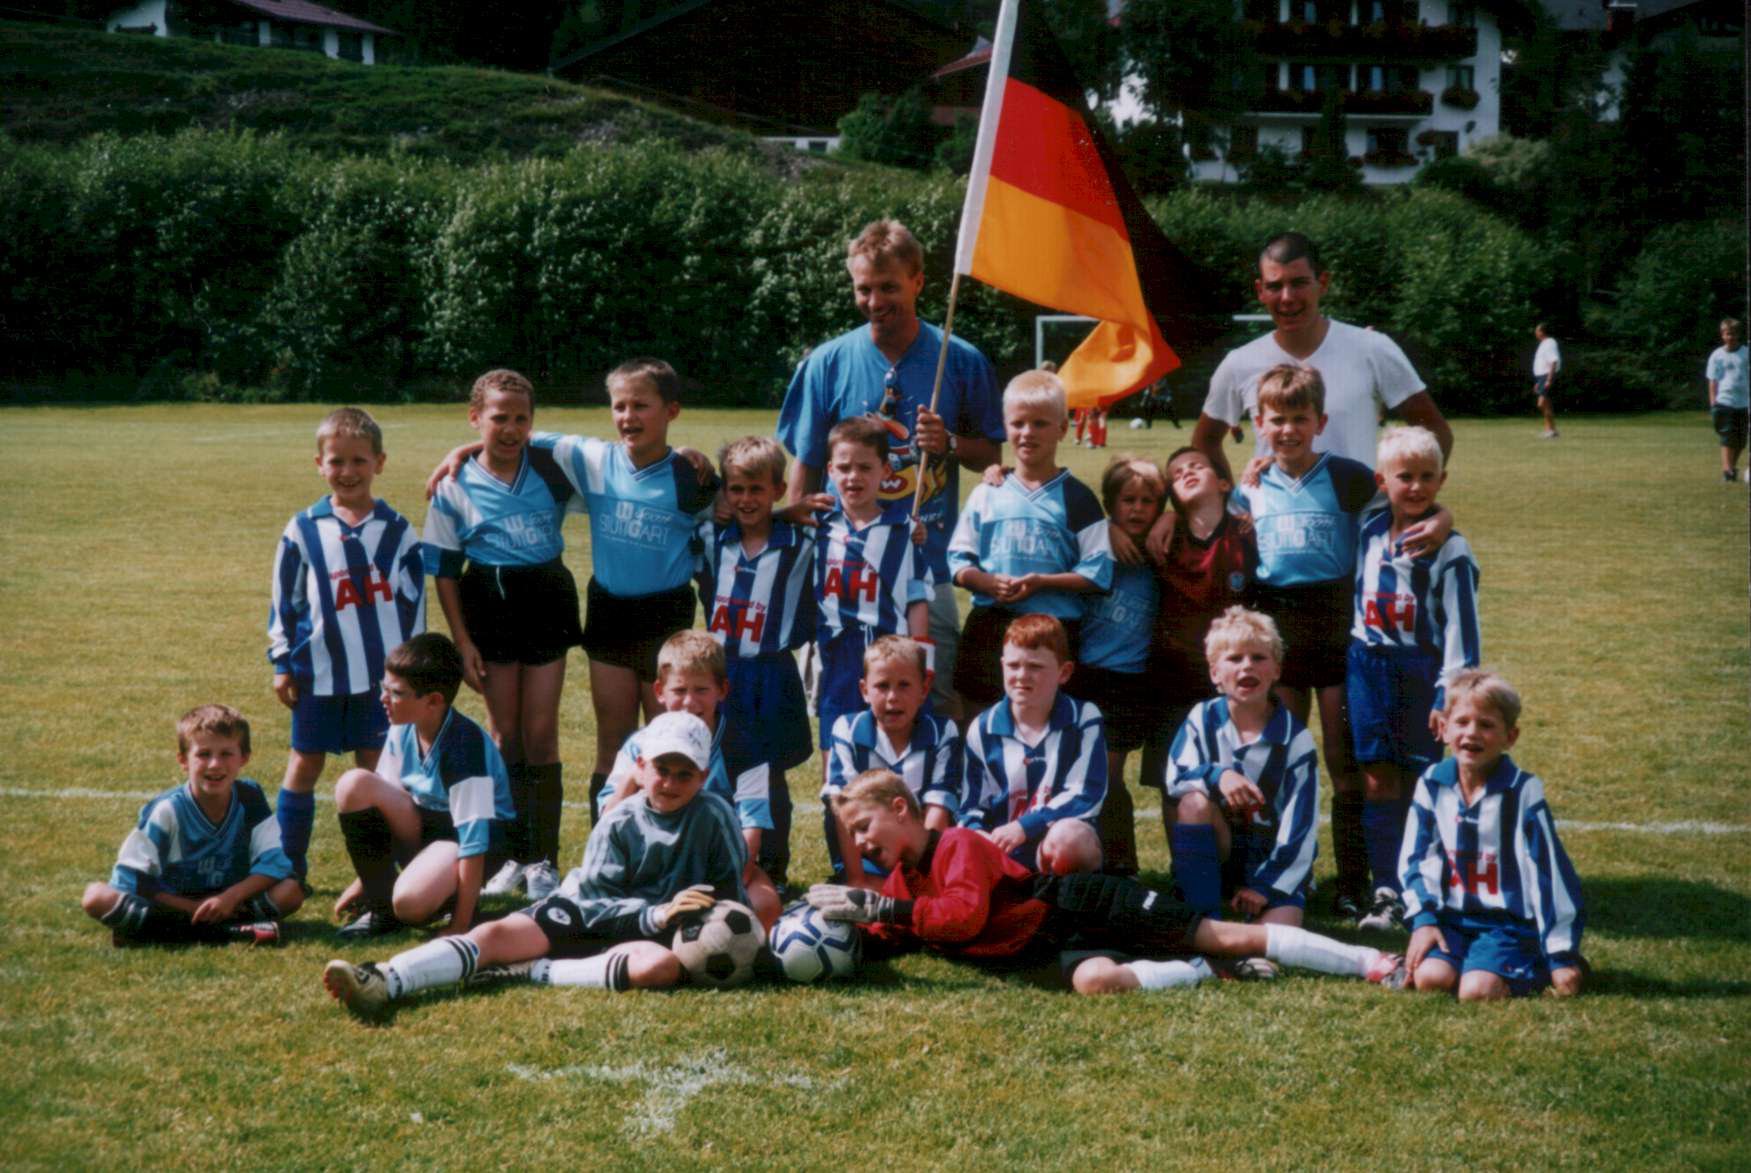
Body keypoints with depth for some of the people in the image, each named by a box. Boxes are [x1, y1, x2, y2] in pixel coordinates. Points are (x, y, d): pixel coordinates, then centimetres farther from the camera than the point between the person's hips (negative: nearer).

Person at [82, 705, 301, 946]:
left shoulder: (250, 799, -7)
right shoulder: (167, 810, -13)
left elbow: (274, 861, -10)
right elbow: (129, 879, -14)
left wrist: (231, 897, -25)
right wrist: (191, 907, -22)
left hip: (231, 902, 2)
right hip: (174, 904, -2)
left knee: (292, 891, -24)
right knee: (96, 897, -27)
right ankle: (226, 931, -37)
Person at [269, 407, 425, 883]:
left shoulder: (398, 531, 2)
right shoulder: (303, 531, 1)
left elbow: (414, 602, 7)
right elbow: (284, 600, 6)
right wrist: (282, 664, 3)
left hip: (382, 673, 0)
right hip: (319, 673, 0)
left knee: (376, 768, 6)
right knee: (304, 766, 7)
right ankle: (288, 867, 17)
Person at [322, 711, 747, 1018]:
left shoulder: (714, 816, -4)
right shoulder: (618, 823, -1)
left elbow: (730, 893, 4)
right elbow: (593, 901, -8)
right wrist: (654, 914, -22)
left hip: (660, 929, -2)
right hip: (589, 913, 2)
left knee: (663, 966, -39)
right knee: (497, 934, -21)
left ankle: (532, 971, -32)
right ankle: (384, 982, -42)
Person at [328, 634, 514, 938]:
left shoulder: (465, 747, -28)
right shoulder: (402, 731, -6)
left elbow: (474, 840, -27)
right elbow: (383, 805, 6)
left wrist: (460, 926, -26)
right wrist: (365, 880, 8)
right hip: (422, 827, 7)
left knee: (410, 902, -36)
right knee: (354, 785, -18)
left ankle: (459, 898, 1)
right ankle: (380, 904, -9)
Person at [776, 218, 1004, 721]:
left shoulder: (960, 361, 2)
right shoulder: (829, 362, 2)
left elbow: (991, 454, 10)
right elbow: (805, 467, 7)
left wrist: (950, 444, -11)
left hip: (930, 566, 0)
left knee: (938, 708, 0)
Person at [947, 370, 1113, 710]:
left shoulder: (1076, 498, 1)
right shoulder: (987, 495, 10)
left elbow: (1098, 572, -4)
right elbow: (959, 559, 9)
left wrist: (1041, 582, -15)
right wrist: (988, 583, -11)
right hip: (989, 627, 3)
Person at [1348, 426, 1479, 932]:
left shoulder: (1448, 550, -10)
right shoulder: (1369, 533, 5)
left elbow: (1459, 627, -10)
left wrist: (1451, 694, -14)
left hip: (1420, 672, -4)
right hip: (1369, 667, 4)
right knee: (1378, 780, 1)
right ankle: (1388, 893, 5)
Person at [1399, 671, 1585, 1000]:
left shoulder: (1523, 792, -10)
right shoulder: (1433, 784, 2)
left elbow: (1549, 871, -8)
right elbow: (1415, 858, 8)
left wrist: (1562, 954, -8)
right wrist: (1423, 920, -5)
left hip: (1509, 923, -3)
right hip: (1451, 919, 3)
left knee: (1477, 991, -25)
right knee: (1431, 978, -23)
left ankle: (1534, 970, 5)